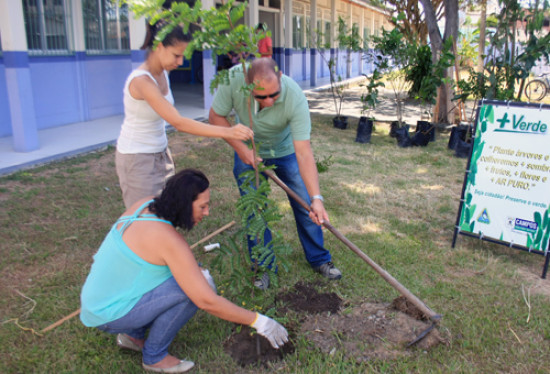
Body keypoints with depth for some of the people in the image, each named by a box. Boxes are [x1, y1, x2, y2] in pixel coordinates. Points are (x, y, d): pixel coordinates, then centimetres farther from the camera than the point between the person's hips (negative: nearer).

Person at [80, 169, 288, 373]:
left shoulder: (146, 205, -5)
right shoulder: (169, 240, -29)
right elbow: (207, 302, -28)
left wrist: (198, 271, -1)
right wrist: (258, 321, -18)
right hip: (110, 315, -8)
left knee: (195, 278, 7)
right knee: (197, 289, -21)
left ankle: (133, 335, 15)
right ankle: (154, 356, -1)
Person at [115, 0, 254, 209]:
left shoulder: (162, 73, 0)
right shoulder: (142, 80, -26)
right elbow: (179, 123, -35)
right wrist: (227, 132, -41)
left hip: (160, 153, 8)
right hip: (137, 159, -8)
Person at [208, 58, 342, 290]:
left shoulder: (295, 97, -37)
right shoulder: (233, 79, -32)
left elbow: (304, 152, -38)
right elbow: (216, 116, -15)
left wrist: (317, 198, -44)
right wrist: (241, 148, -25)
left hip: (286, 151, -1)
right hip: (248, 152, 1)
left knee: (305, 207, 4)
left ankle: (319, 259, 25)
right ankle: (263, 266, 19)